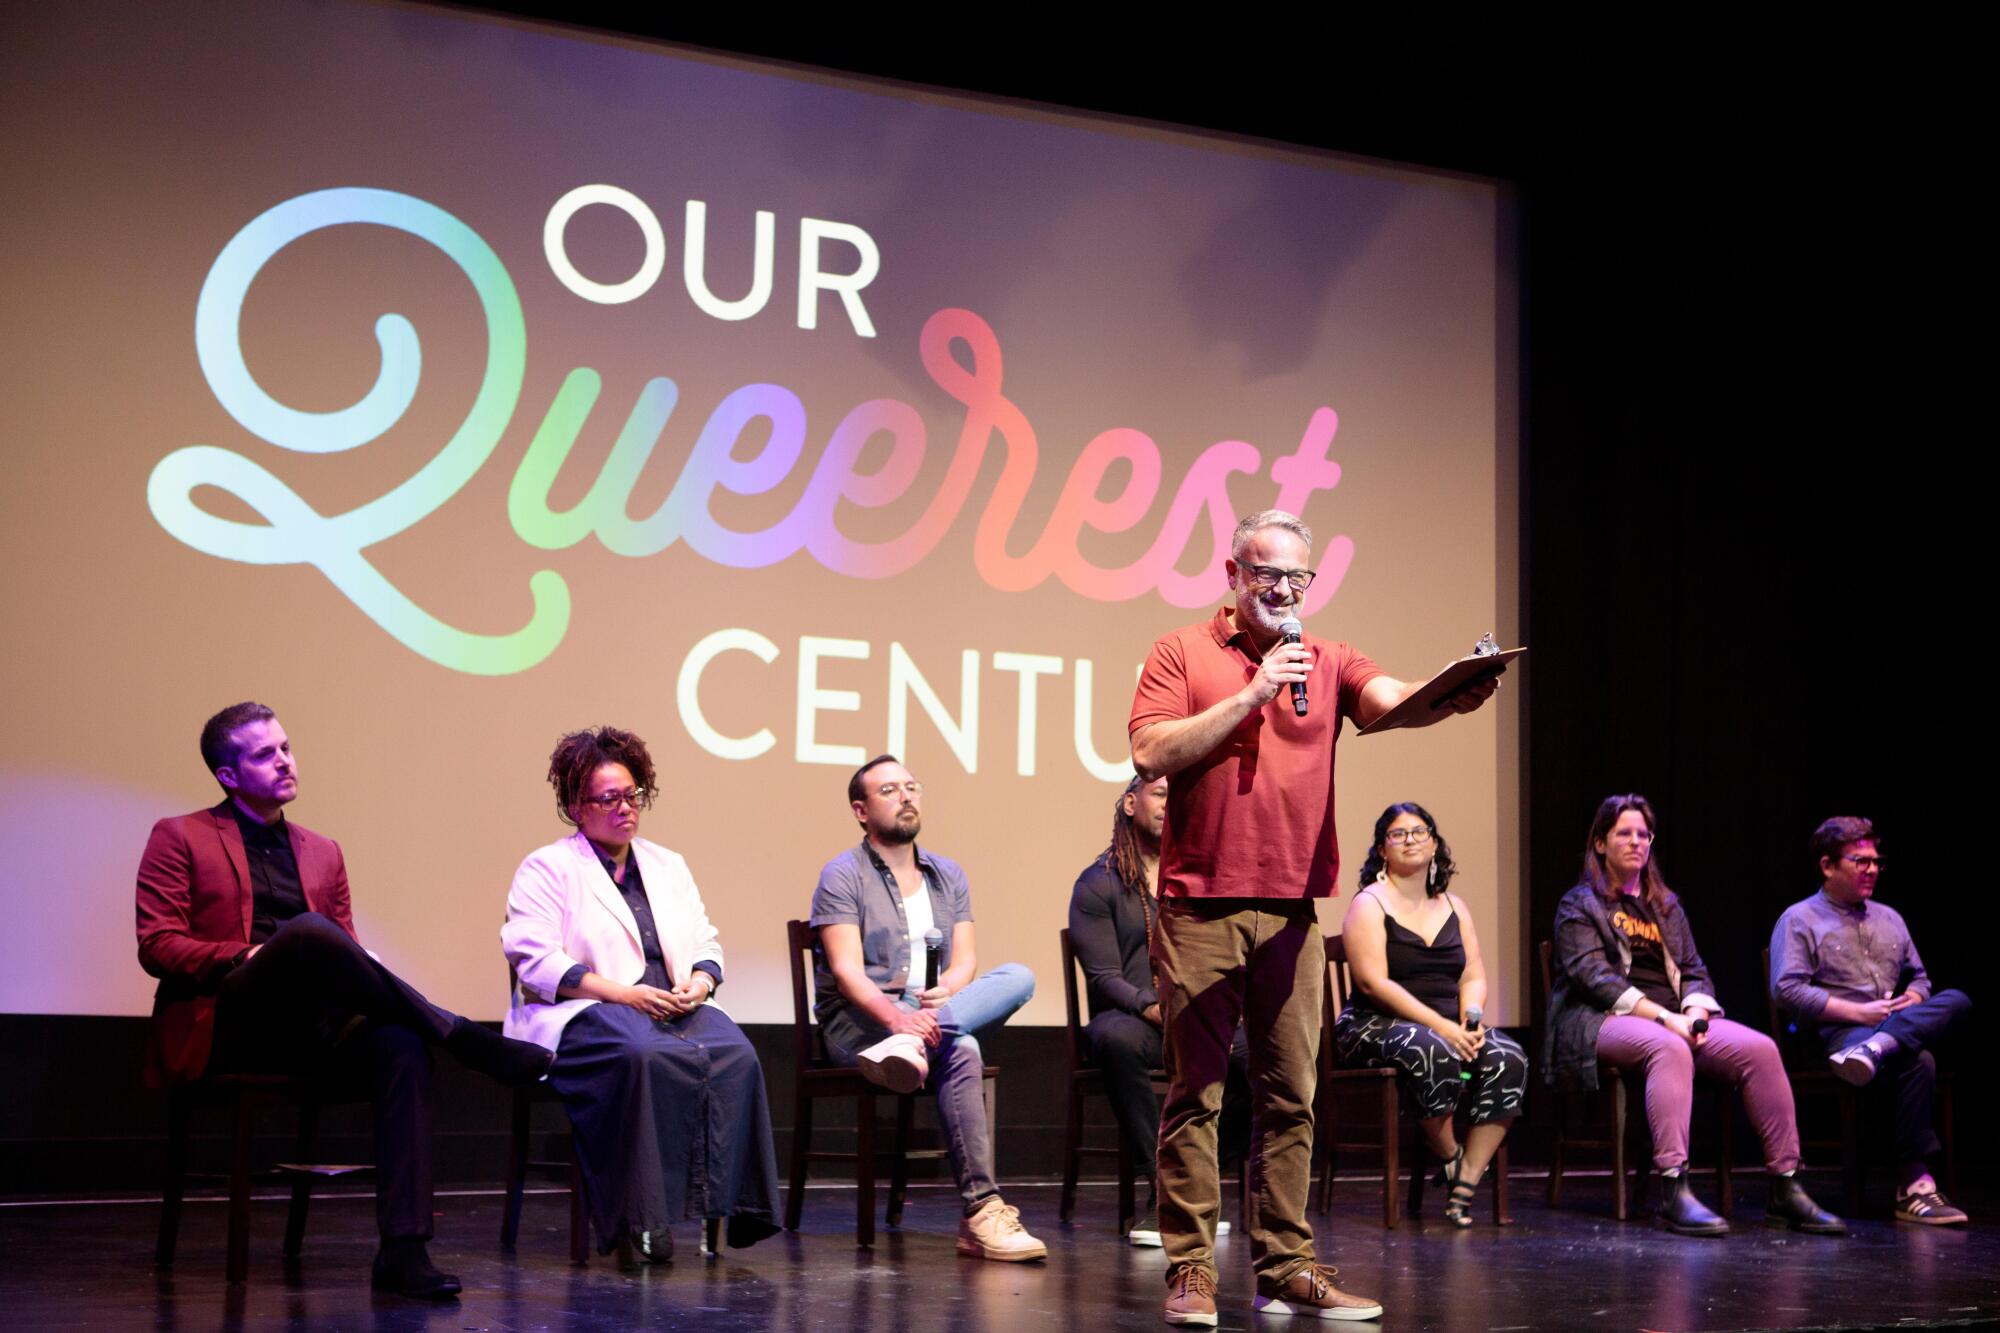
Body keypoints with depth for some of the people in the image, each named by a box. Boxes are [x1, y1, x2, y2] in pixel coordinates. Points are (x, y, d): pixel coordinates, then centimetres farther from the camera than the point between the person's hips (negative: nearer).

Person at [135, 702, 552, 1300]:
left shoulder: (322, 853, 24)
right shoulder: (179, 839, 10)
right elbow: (157, 947, 0)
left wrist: (346, 974, -5)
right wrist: (249, 955, -15)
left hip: (311, 1030, 5)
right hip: (223, 1026, -4)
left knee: (401, 1048, -30)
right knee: (306, 929, -34)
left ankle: (403, 1249, -36)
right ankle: (466, 1040, -29)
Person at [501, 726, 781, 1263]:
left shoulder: (669, 866, 26)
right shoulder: (547, 869, 8)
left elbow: (706, 944, 22)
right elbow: (534, 960, -6)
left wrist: (700, 981, -4)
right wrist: (622, 994, -16)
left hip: (677, 1010, 5)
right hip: (585, 1013, -5)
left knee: (734, 1054, -29)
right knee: (647, 1057, -40)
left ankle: (724, 1205, -30)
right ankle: (640, 1218, -36)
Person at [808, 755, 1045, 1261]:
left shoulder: (948, 875, 17)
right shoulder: (843, 876, 0)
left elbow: (964, 961, 8)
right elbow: (847, 972, -12)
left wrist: (945, 992, -17)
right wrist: (895, 1015, -31)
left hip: (934, 1010, 6)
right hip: (857, 1022, -5)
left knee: (1017, 977, -21)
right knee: (961, 1049, -34)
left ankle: (908, 1046, -41)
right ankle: (981, 1212, -39)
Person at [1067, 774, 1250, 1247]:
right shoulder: (1098, 884, 4)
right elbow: (1104, 977, -5)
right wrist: (1156, 1010, -24)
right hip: (1133, 1017, -3)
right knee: (1118, 1038, -40)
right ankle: (1162, 1189, -30)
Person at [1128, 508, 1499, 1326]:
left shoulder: (1328, 664, 12)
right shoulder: (1182, 654, 5)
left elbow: (1392, 699, -8)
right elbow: (1150, 753, -8)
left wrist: (1454, 697, -30)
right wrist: (1253, 694, -12)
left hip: (1292, 911, 3)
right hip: (1201, 907, -3)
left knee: (1290, 1097, 6)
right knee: (1194, 1094, -1)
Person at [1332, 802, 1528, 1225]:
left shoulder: (1453, 906, 19)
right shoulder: (1369, 904, -1)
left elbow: (1474, 976, 13)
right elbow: (1373, 983, -13)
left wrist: (1471, 1018, -11)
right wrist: (1440, 1026, -20)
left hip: (1448, 1027, 6)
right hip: (1377, 1026, -6)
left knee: (1508, 1058, -24)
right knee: (1435, 1054, -38)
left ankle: (1465, 1184, -22)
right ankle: (1449, 1157, -12)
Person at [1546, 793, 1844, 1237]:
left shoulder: (1666, 905, 25)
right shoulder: (1580, 905, 6)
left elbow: (1694, 972, 18)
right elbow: (1594, 977, -9)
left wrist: (1694, 1012, -6)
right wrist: (1663, 1017, -19)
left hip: (1673, 1020, 6)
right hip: (1603, 1020, -6)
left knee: (1760, 1049, -20)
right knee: (1669, 1049, -40)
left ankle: (1784, 1189, -18)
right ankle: (1674, 1193, -47)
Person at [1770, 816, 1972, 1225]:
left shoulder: (1889, 918, 27)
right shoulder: (1800, 920, 6)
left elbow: (1918, 975, 30)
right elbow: (1787, 988, -7)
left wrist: (1915, 999, 3)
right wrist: (1858, 1012, -14)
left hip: (1904, 1023, 6)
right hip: (1838, 1033, -6)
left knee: (1957, 1000, -26)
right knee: (1917, 1063, -37)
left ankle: (1876, 1048, -47)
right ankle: (1914, 1184, -38)